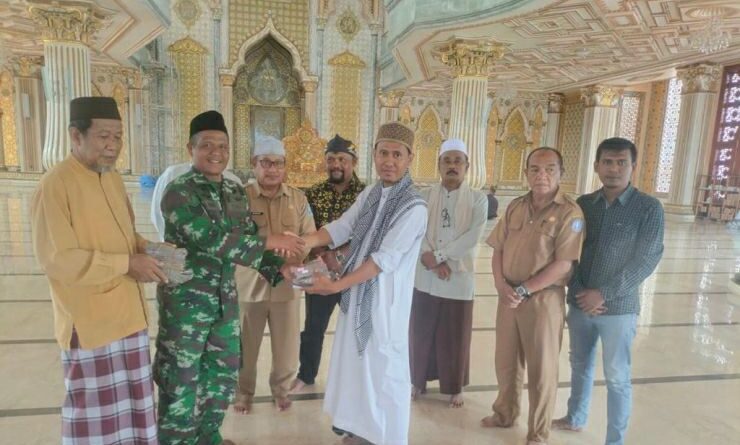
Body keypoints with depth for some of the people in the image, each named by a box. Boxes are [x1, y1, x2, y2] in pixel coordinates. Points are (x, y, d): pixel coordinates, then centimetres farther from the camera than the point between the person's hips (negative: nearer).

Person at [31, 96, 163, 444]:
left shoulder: (113, 178, 9)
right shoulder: (54, 185, -16)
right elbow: (57, 259, -20)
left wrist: (146, 249, -2)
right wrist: (128, 263, -20)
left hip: (127, 313, 7)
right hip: (89, 320, -7)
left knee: (131, 401, 17)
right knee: (96, 408, 7)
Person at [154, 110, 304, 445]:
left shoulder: (235, 192, 6)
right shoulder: (178, 192, -15)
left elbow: (247, 241, 9)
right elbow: (212, 240, -26)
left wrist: (281, 269, -5)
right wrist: (270, 241, -23)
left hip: (225, 298, 7)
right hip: (185, 300, -7)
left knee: (224, 373, 18)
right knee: (181, 381, 8)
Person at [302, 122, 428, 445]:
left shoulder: (414, 208, -18)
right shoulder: (369, 194, 5)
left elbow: (385, 259, -22)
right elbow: (340, 228, 0)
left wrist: (336, 286, -22)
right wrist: (303, 242, -17)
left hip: (384, 300, -7)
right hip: (357, 294, 7)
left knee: (384, 369, 6)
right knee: (355, 362, 19)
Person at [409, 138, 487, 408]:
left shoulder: (478, 199, -1)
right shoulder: (425, 197, 4)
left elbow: (472, 238, -13)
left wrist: (438, 256, -17)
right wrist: (433, 263, -18)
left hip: (459, 279, -1)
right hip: (425, 278, 2)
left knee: (455, 337, 10)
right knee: (421, 333, 12)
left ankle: (454, 388, 29)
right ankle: (418, 381, 32)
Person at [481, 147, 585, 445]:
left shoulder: (569, 212, -11)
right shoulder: (515, 207, 7)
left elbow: (563, 264, -17)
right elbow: (498, 249, 8)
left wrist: (523, 290, -16)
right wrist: (501, 284, -8)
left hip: (544, 299, -5)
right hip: (509, 296, 5)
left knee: (542, 369, 9)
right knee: (506, 361, 19)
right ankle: (505, 413, 41)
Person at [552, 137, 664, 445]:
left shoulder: (649, 208, -7)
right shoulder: (583, 204, 3)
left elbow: (646, 260, -13)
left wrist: (604, 294, -16)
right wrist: (578, 291, -8)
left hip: (619, 308, -4)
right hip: (579, 303, 4)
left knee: (617, 378, 7)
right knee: (580, 365, 19)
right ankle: (575, 419, 40)